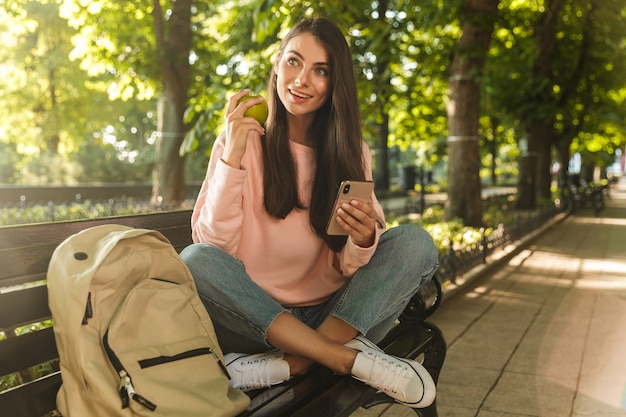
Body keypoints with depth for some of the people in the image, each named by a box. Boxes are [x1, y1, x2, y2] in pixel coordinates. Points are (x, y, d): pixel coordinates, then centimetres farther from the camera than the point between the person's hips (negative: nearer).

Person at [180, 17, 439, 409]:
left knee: (415, 243, -16)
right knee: (195, 261, -29)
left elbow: (345, 265, -3)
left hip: (328, 314, 2)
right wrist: (233, 157, -22)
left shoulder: (350, 151, 4)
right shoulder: (243, 139, -2)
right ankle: (348, 358, -24)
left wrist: (363, 241, -26)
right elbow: (213, 243, -13)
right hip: (253, 315, -1)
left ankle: (292, 363, -23)